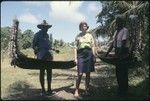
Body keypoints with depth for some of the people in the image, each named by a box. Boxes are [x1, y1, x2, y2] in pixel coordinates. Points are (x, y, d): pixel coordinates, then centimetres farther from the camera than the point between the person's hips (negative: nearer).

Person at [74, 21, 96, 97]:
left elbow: (92, 47, 11)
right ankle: (76, 90, 0)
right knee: (80, 74, -7)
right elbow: (75, 48, 5)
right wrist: (75, 58, -2)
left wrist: (93, 56, 5)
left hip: (89, 54, 2)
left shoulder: (90, 36, 11)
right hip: (81, 54, -2)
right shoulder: (78, 36, 8)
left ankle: (87, 89, 15)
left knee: (88, 73, 5)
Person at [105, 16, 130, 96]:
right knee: (118, 71, 14)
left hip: (123, 52, -8)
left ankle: (124, 90, 11)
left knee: (123, 71, -1)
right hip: (117, 52, 8)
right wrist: (108, 52, 11)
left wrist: (119, 54, -26)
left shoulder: (125, 30, -13)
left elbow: (123, 43, -21)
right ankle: (120, 88, 28)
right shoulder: (116, 31, 13)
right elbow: (113, 43, 14)